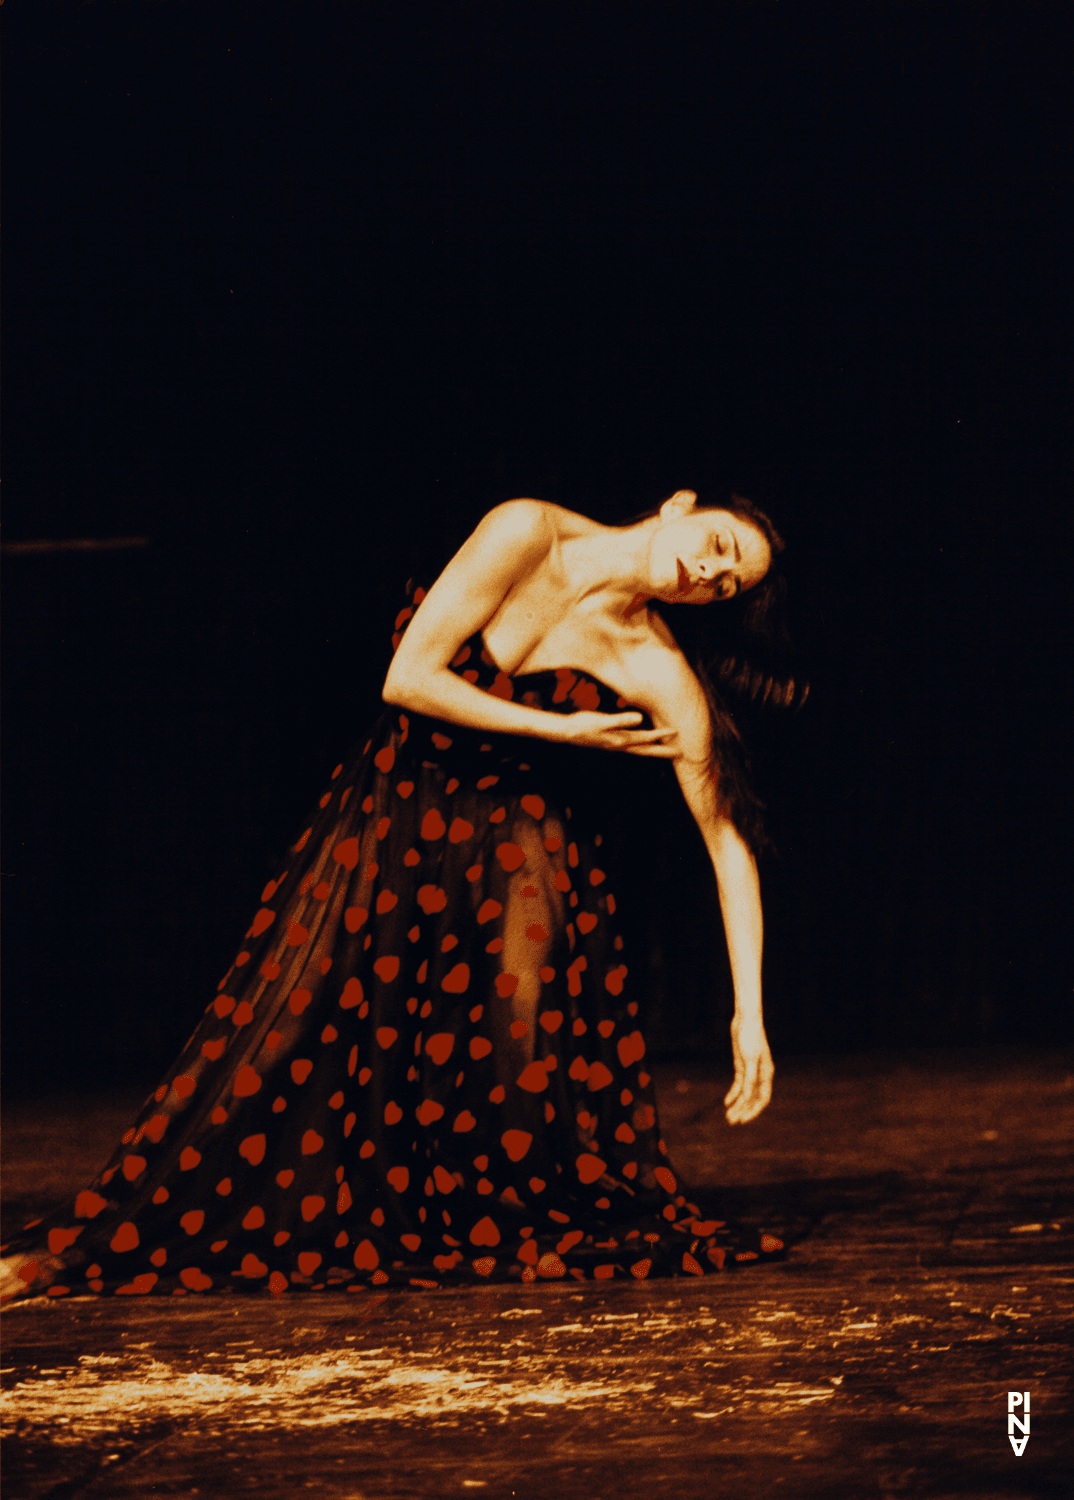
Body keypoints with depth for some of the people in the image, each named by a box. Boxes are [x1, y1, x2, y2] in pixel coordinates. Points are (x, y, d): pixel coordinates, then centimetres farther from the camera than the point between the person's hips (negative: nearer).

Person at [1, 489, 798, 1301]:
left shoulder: (659, 673, -14)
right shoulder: (527, 534, -15)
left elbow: (730, 842, -13)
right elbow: (408, 679, -16)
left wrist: (750, 1014, -18)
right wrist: (559, 729, -18)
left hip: (519, 848, 0)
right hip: (391, 825, 0)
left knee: (526, 1067, -15)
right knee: (283, 1042, 0)